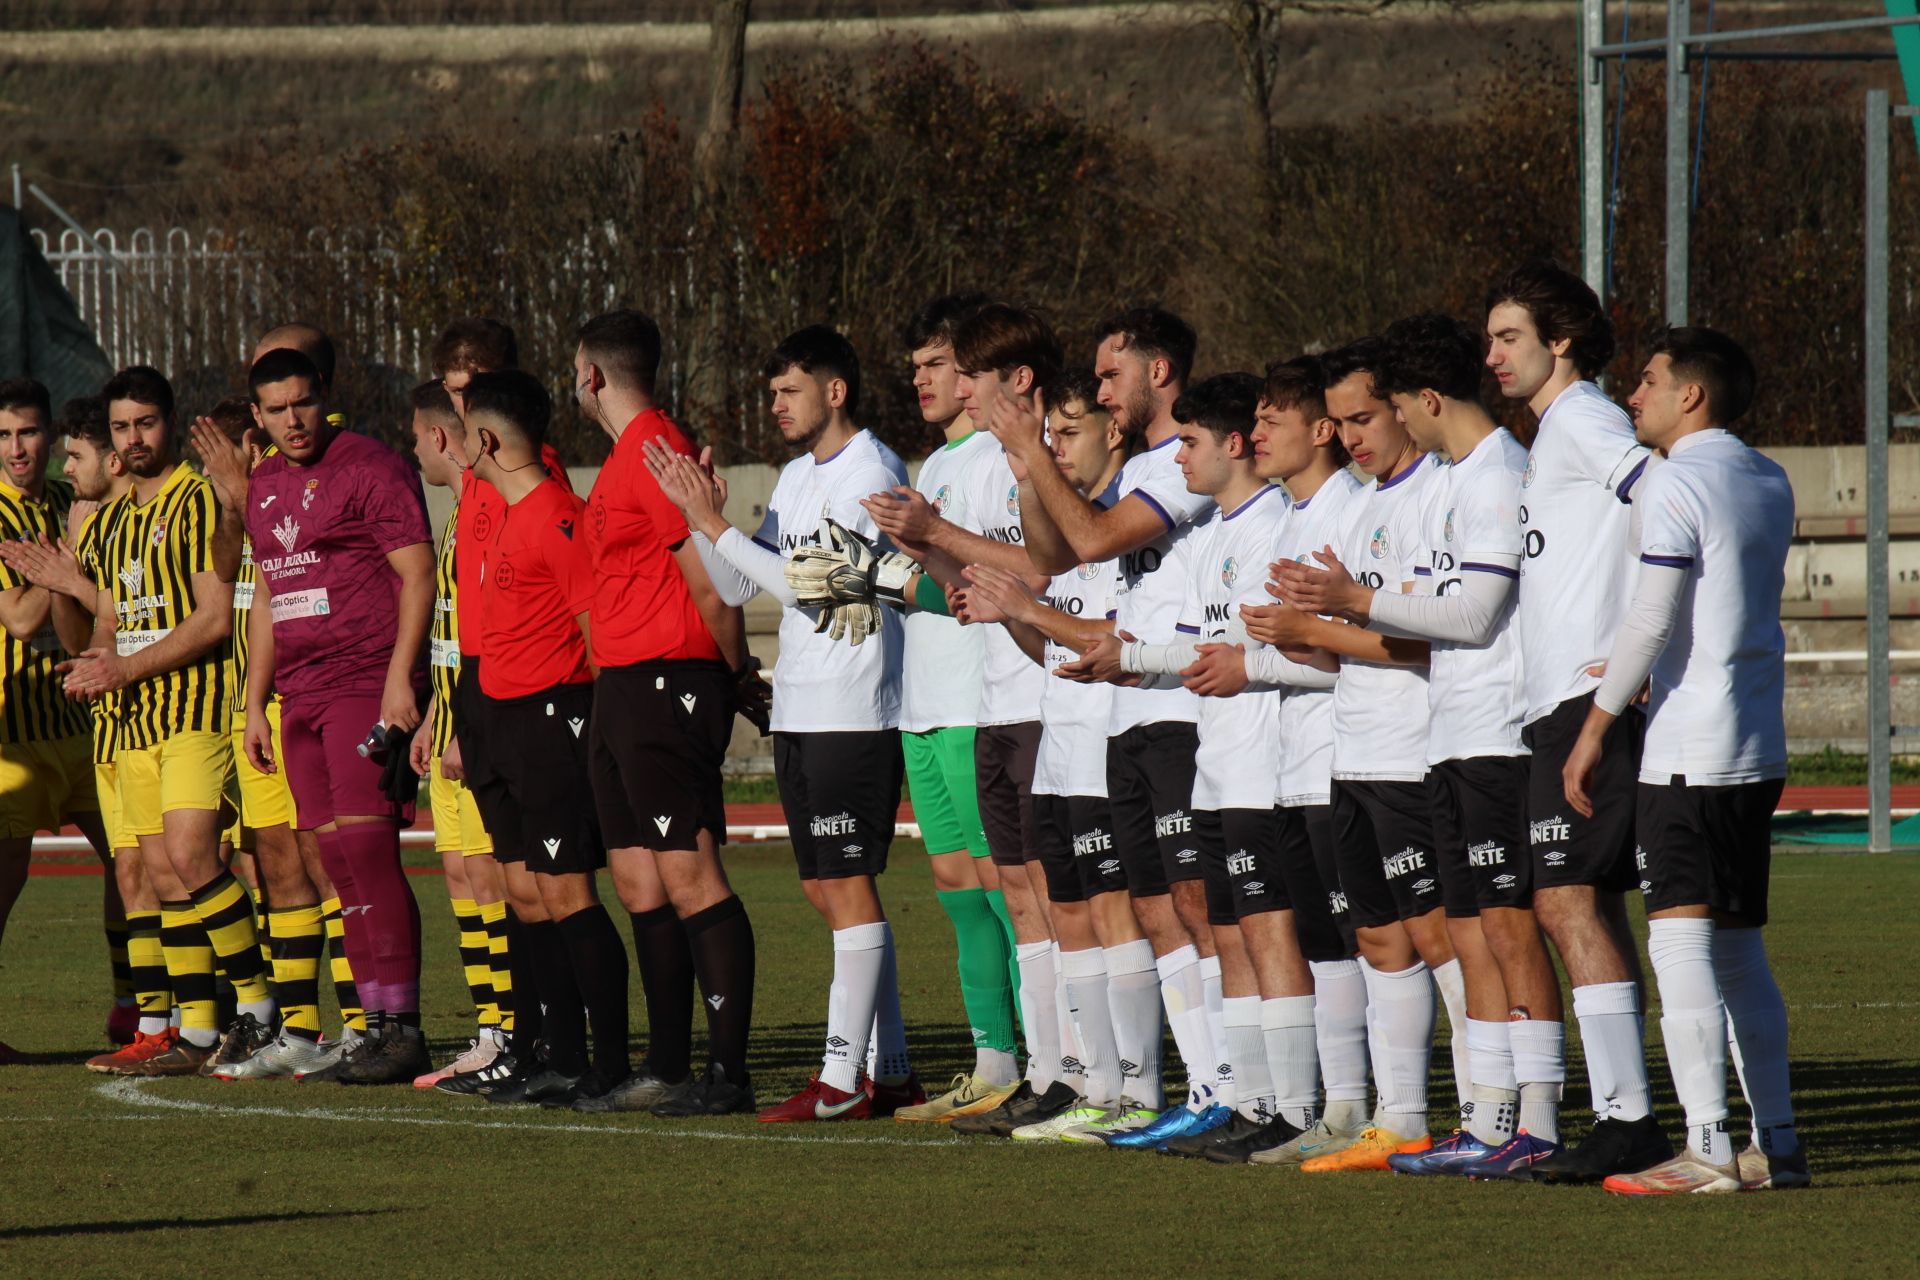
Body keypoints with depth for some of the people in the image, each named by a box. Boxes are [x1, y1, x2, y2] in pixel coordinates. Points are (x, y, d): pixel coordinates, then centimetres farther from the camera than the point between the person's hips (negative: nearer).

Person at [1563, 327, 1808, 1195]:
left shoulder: (1675, 482, -10)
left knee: (1680, 941, -9)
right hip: (1757, 749, 8)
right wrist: (1629, 689, 26)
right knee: (1739, 949, 14)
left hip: (1689, 753, -8)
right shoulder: (1769, 483, 14)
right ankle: (1776, 1143, 13)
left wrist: (1595, 728, -9)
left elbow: (1651, 620, -15)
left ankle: (1708, 1148, -16)